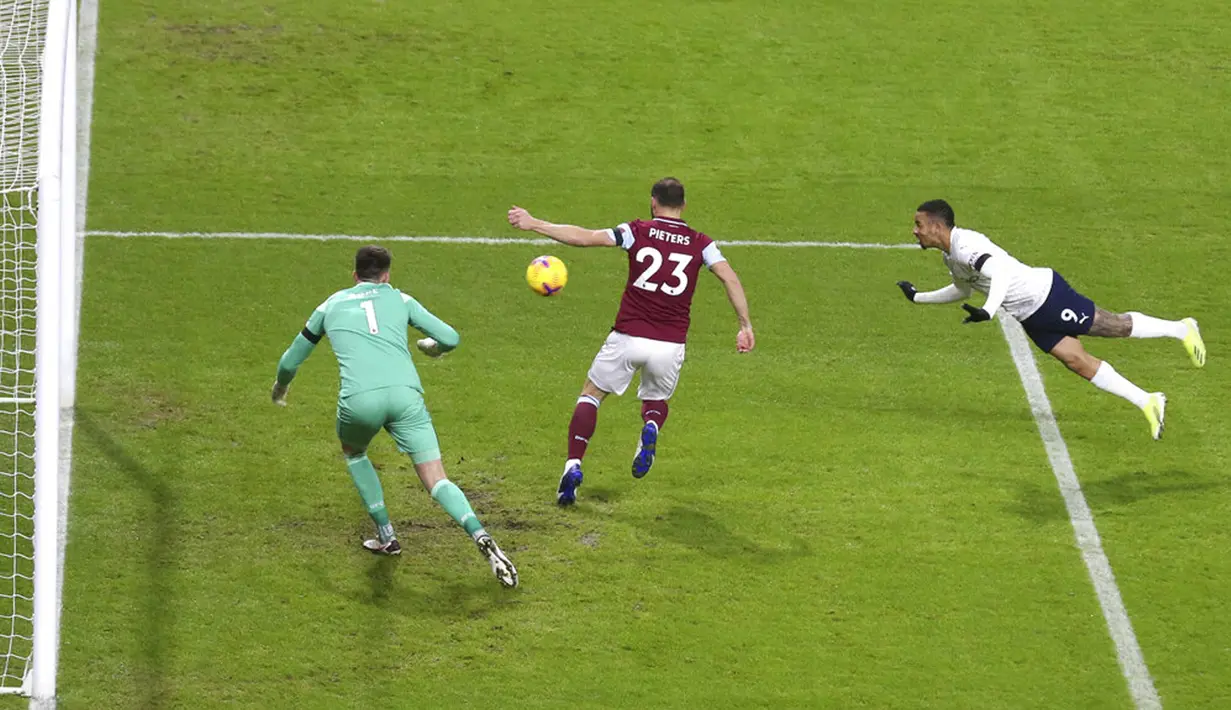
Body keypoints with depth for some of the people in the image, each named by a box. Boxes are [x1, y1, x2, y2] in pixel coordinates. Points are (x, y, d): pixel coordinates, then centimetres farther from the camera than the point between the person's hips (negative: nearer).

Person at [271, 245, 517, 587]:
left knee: (353, 451, 33)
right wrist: (434, 348, 42)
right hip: (404, 392, 0)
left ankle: (387, 536, 26)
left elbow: (292, 360, 37)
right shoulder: (399, 299, 24)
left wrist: (280, 387, 59)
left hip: (359, 398, 0)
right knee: (437, 482, 1)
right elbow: (449, 338, 18)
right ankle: (481, 536, -24)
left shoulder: (331, 305, 27)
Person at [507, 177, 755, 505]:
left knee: (591, 394, 17)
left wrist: (534, 224, 0)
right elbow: (730, 278, -6)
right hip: (670, 344, 2)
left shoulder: (637, 231, 0)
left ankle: (573, 466, 0)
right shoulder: (700, 243, 5)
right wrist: (745, 326, -4)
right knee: (656, 400, 28)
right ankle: (651, 428, -9)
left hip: (628, 338, -2)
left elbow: (585, 237, -6)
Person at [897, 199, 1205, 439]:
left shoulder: (965, 245, -24)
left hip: (1046, 295, -9)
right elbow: (962, 290, 30)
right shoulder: (950, 257, 9)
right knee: (1076, 361, 3)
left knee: (1115, 327, 1)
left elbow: (1000, 274, -40)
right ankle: (1148, 403, 7)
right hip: (1031, 318, 9)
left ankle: (1181, 330, 21)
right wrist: (918, 297, 28)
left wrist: (988, 311, -52)